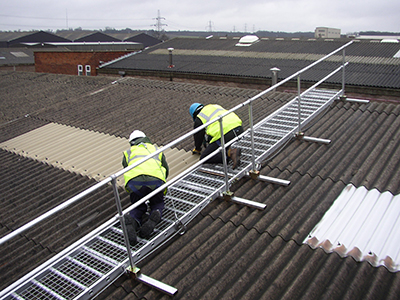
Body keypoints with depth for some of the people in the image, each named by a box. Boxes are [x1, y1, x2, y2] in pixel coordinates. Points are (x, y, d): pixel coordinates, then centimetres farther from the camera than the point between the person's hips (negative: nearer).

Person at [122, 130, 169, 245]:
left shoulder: (128, 152, 32)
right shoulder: (155, 149, 35)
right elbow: (166, 169, 39)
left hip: (134, 181, 0)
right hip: (155, 180, 0)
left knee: (138, 208, 20)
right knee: (157, 204, 24)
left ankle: (131, 221, -15)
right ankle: (154, 218, -12)